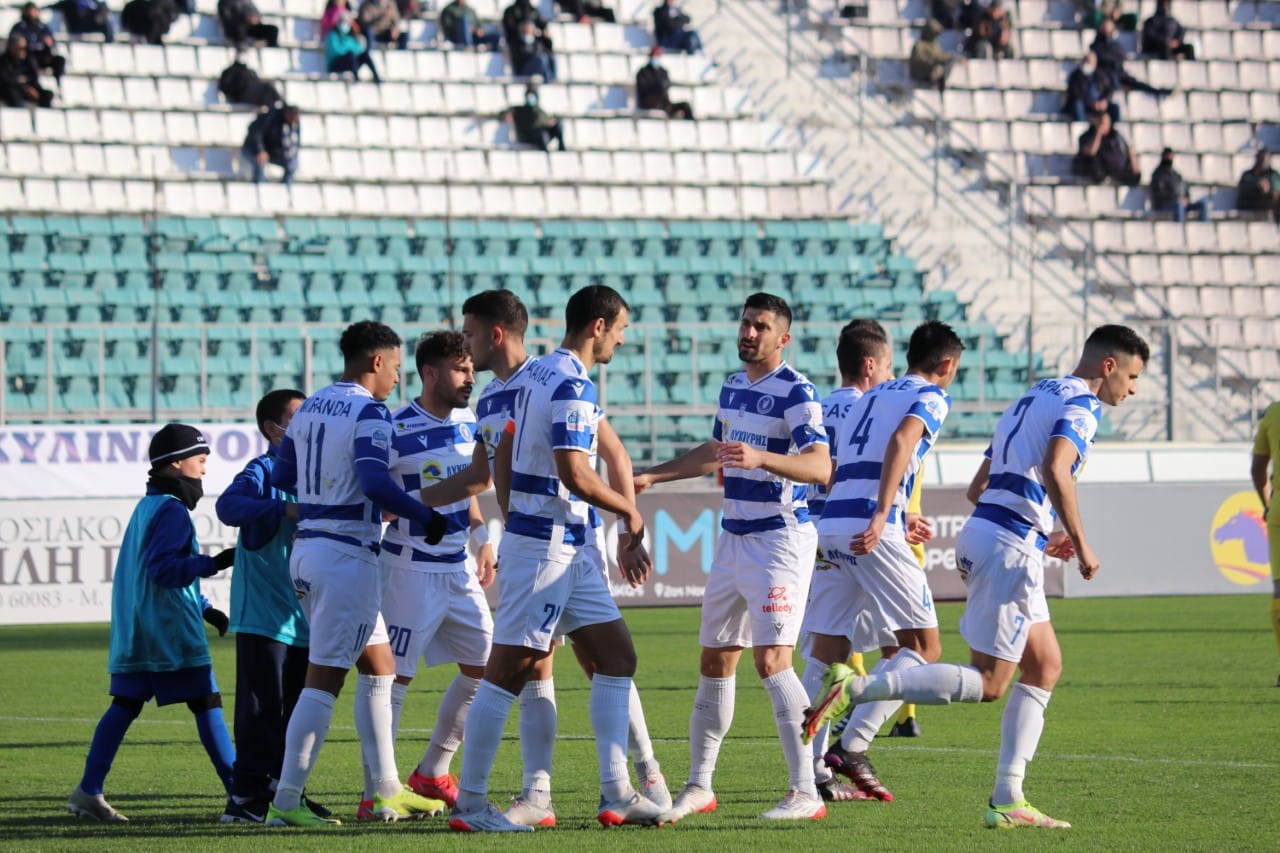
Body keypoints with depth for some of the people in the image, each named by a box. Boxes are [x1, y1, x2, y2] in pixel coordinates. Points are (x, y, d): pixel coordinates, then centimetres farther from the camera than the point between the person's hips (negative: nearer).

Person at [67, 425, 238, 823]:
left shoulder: (147, 507, 20)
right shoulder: (171, 512, -11)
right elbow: (164, 569, -21)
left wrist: (203, 607, 26)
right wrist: (214, 563, -24)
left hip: (133, 632, 9)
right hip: (170, 630, -9)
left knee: (125, 705, 5)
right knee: (206, 703, -5)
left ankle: (89, 791, -2)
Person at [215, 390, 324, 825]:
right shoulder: (263, 471, -8)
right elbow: (229, 504, -28)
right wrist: (284, 508, -39)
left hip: (303, 618, 8)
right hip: (263, 615, -8)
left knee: (297, 707, 11)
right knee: (262, 707, -9)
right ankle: (247, 796, -6)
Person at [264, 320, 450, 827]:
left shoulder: (308, 409, 13)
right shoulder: (370, 413, -11)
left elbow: (279, 481, 18)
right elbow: (375, 481, -24)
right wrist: (426, 518, -15)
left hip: (307, 546, 9)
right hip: (347, 553, -9)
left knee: (378, 666, 17)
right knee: (323, 680, -7)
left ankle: (385, 790, 19)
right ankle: (285, 802, -9)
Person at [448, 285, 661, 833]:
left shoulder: (533, 375, 14)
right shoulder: (573, 386, -16)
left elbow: (502, 461, 19)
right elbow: (575, 475, -23)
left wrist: (514, 522, 24)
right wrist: (630, 512, -8)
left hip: (569, 550, 10)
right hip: (549, 546, -10)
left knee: (616, 656, 9)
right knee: (509, 668, -6)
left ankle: (616, 794, 7)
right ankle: (470, 803, -3)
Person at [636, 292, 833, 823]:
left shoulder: (796, 392, -13)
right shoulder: (732, 387, 13)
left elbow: (820, 466, -26)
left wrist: (760, 457, -41)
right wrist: (651, 477, 29)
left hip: (781, 539, -8)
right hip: (733, 537, 8)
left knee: (772, 661, -17)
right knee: (715, 662, 11)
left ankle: (806, 793, -16)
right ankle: (699, 786, 20)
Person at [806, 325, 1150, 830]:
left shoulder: (1033, 399, 24)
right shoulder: (1081, 404, -5)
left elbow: (978, 489, 25)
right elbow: (1055, 470, -24)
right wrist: (1080, 543, -16)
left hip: (982, 527, 10)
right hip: (1009, 546, -10)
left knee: (1045, 666, 12)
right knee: (987, 683, -8)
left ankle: (1008, 799, 8)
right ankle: (857, 688, -19)